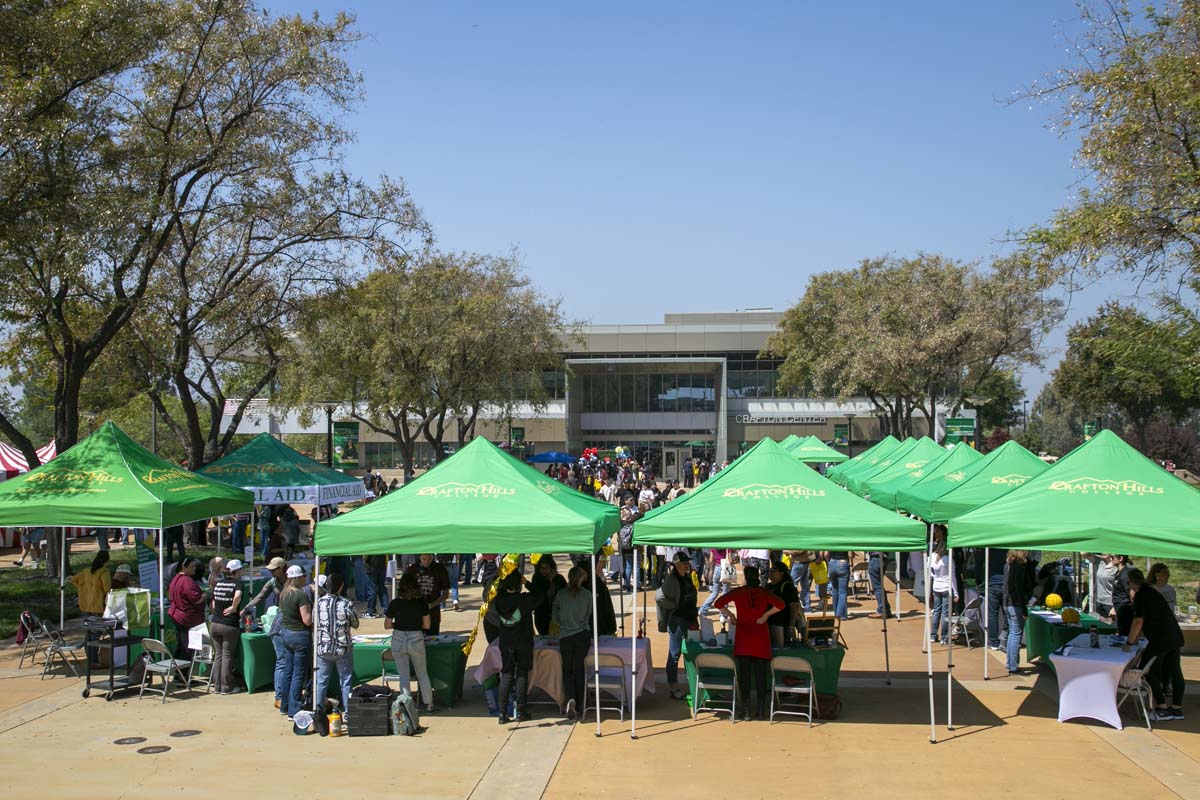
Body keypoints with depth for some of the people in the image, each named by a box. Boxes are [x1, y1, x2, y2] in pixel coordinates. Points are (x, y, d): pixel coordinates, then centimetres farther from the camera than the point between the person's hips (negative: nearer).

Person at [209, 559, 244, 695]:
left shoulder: (218, 583, 9)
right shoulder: (237, 583, -9)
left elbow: (213, 604, 12)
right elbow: (237, 596, -30)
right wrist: (234, 607, -15)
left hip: (215, 624, 5)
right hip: (230, 626, -5)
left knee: (218, 655, 14)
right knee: (227, 656, 4)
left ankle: (217, 686, 17)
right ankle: (226, 687, 8)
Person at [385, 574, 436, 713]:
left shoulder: (395, 604, -12)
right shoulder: (422, 603, -10)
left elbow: (387, 625, -4)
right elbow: (427, 625, -4)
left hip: (398, 640, -1)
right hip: (416, 640, 1)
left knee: (403, 675, 12)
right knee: (422, 673, 18)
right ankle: (429, 704, 21)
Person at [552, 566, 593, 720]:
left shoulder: (560, 595, -3)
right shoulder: (587, 595, -3)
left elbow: (555, 617, 6)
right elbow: (588, 616, 10)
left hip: (565, 636, 0)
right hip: (583, 635, 0)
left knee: (567, 670, 8)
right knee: (579, 669, 11)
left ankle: (570, 699, -16)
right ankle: (578, 705, 14)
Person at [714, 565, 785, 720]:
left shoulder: (738, 592, 0)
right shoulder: (764, 593, 1)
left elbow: (719, 603, -5)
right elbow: (780, 604, -13)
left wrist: (730, 615, 7)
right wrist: (766, 615, -3)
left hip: (743, 639, -1)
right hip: (761, 638, 1)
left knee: (744, 674, 2)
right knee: (760, 674, 6)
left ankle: (746, 711, -1)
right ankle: (761, 710, 8)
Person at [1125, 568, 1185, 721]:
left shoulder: (1141, 596, -11)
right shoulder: (1153, 593, 18)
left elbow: (1138, 622, -18)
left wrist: (1129, 643, -10)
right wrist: (1136, 638, 33)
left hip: (1160, 640, -9)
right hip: (1175, 637, 9)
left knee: (1149, 672, 1)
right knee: (1175, 672, 12)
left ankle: (1162, 708, -1)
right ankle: (1177, 708, 17)